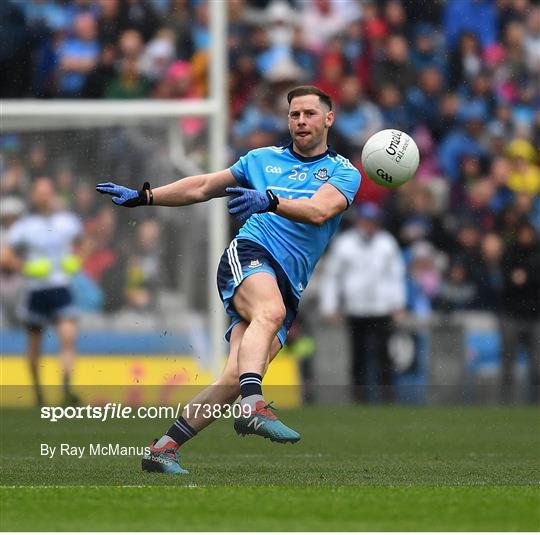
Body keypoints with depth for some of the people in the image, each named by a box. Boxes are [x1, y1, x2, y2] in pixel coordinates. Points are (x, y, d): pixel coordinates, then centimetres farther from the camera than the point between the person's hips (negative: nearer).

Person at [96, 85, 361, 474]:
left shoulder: (344, 173, 12)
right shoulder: (263, 159, 21)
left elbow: (318, 211, -9)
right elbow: (203, 187, 29)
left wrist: (270, 201, -26)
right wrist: (144, 196, 23)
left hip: (288, 286, 1)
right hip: (250, 254, -1)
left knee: (236, 377, -16)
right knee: (270, 311, -37)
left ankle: (165, 448, -11)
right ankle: (253, 407, -58)